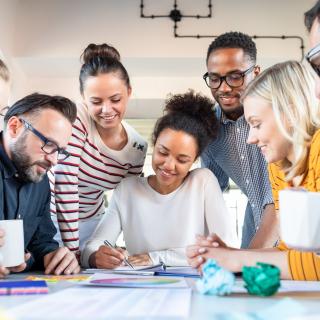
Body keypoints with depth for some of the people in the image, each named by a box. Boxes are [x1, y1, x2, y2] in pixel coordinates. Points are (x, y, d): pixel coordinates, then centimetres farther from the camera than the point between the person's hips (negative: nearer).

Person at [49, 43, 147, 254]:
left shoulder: (138, 147, -10)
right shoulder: (73, 120, -24)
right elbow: (65, 185, -28)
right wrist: (72, 250, -28)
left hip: (90, 222, 4)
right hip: (50, 214, -3)